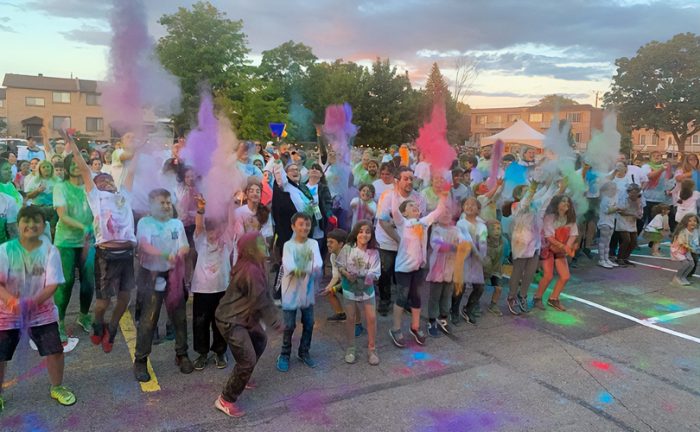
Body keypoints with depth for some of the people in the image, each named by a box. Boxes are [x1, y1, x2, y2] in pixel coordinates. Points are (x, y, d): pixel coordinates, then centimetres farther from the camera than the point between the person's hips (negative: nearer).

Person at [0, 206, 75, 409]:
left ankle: (57, 387, 25)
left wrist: (33, 302, -28)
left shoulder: (50, 250, -11)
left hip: (42, 311, 0)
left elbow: (52, 284, -13)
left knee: (55, 351, 0)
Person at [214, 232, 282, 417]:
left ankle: (240, 379, 40)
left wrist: (274, 316, 10)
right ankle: (225, 400, 5)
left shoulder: (252, 266, 5)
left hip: (240, 316, 11)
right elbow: (260, 302, -22)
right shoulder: (252, 270, -26)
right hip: (230, 320, -11)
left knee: (260, 340, 26)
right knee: (248, 361, -10)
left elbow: (263, 296, 11)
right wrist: (276, 322, -11)